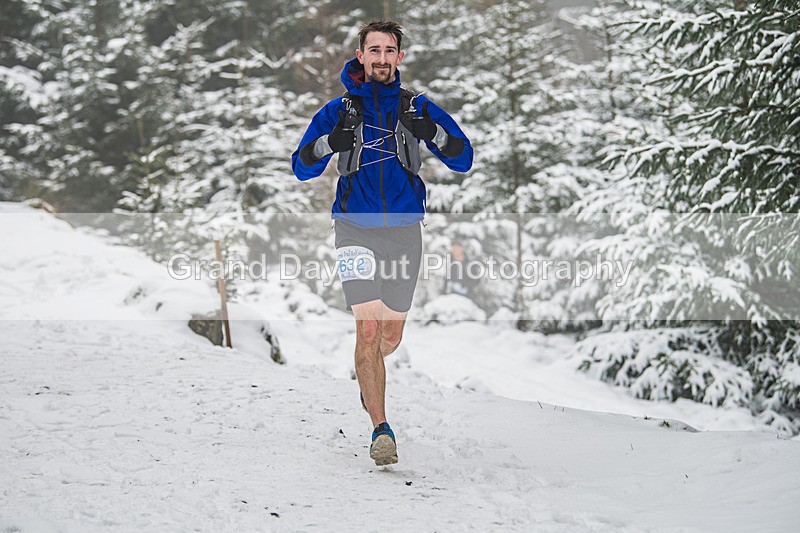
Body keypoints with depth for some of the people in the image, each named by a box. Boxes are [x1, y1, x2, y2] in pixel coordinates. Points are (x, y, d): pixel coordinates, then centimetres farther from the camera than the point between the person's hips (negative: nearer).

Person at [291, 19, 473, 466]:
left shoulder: (417, 107, 5)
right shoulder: (340, 109, 4)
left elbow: (463, 161, 0)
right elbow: (303, 168, 1)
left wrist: (431, 131, -19)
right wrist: (332, 141, -18)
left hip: (405, 228, 2)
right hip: (356, 228, -2)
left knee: (392, 334, 10)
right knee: (368, 328, -13)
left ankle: (369, 373, 45)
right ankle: (381, 429, -10)